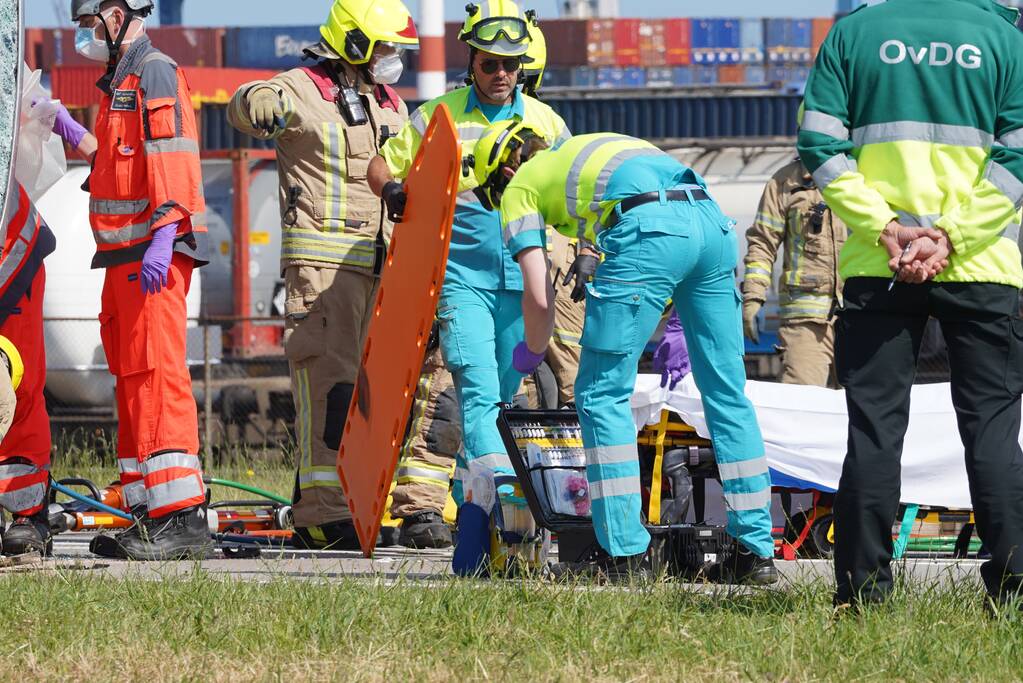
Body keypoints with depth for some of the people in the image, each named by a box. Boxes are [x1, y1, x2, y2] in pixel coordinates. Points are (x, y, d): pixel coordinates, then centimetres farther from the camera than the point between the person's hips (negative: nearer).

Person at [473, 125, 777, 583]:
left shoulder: (520, 186, 20)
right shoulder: (580, 151, 39)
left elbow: (538, 296, 11)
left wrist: (533, 352, 31)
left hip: (651, 232, -7)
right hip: (712, 220, 7)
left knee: (602, 393, 3)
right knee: (726, 391, 12)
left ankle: (624, 552, -1)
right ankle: (757, 550, 12)